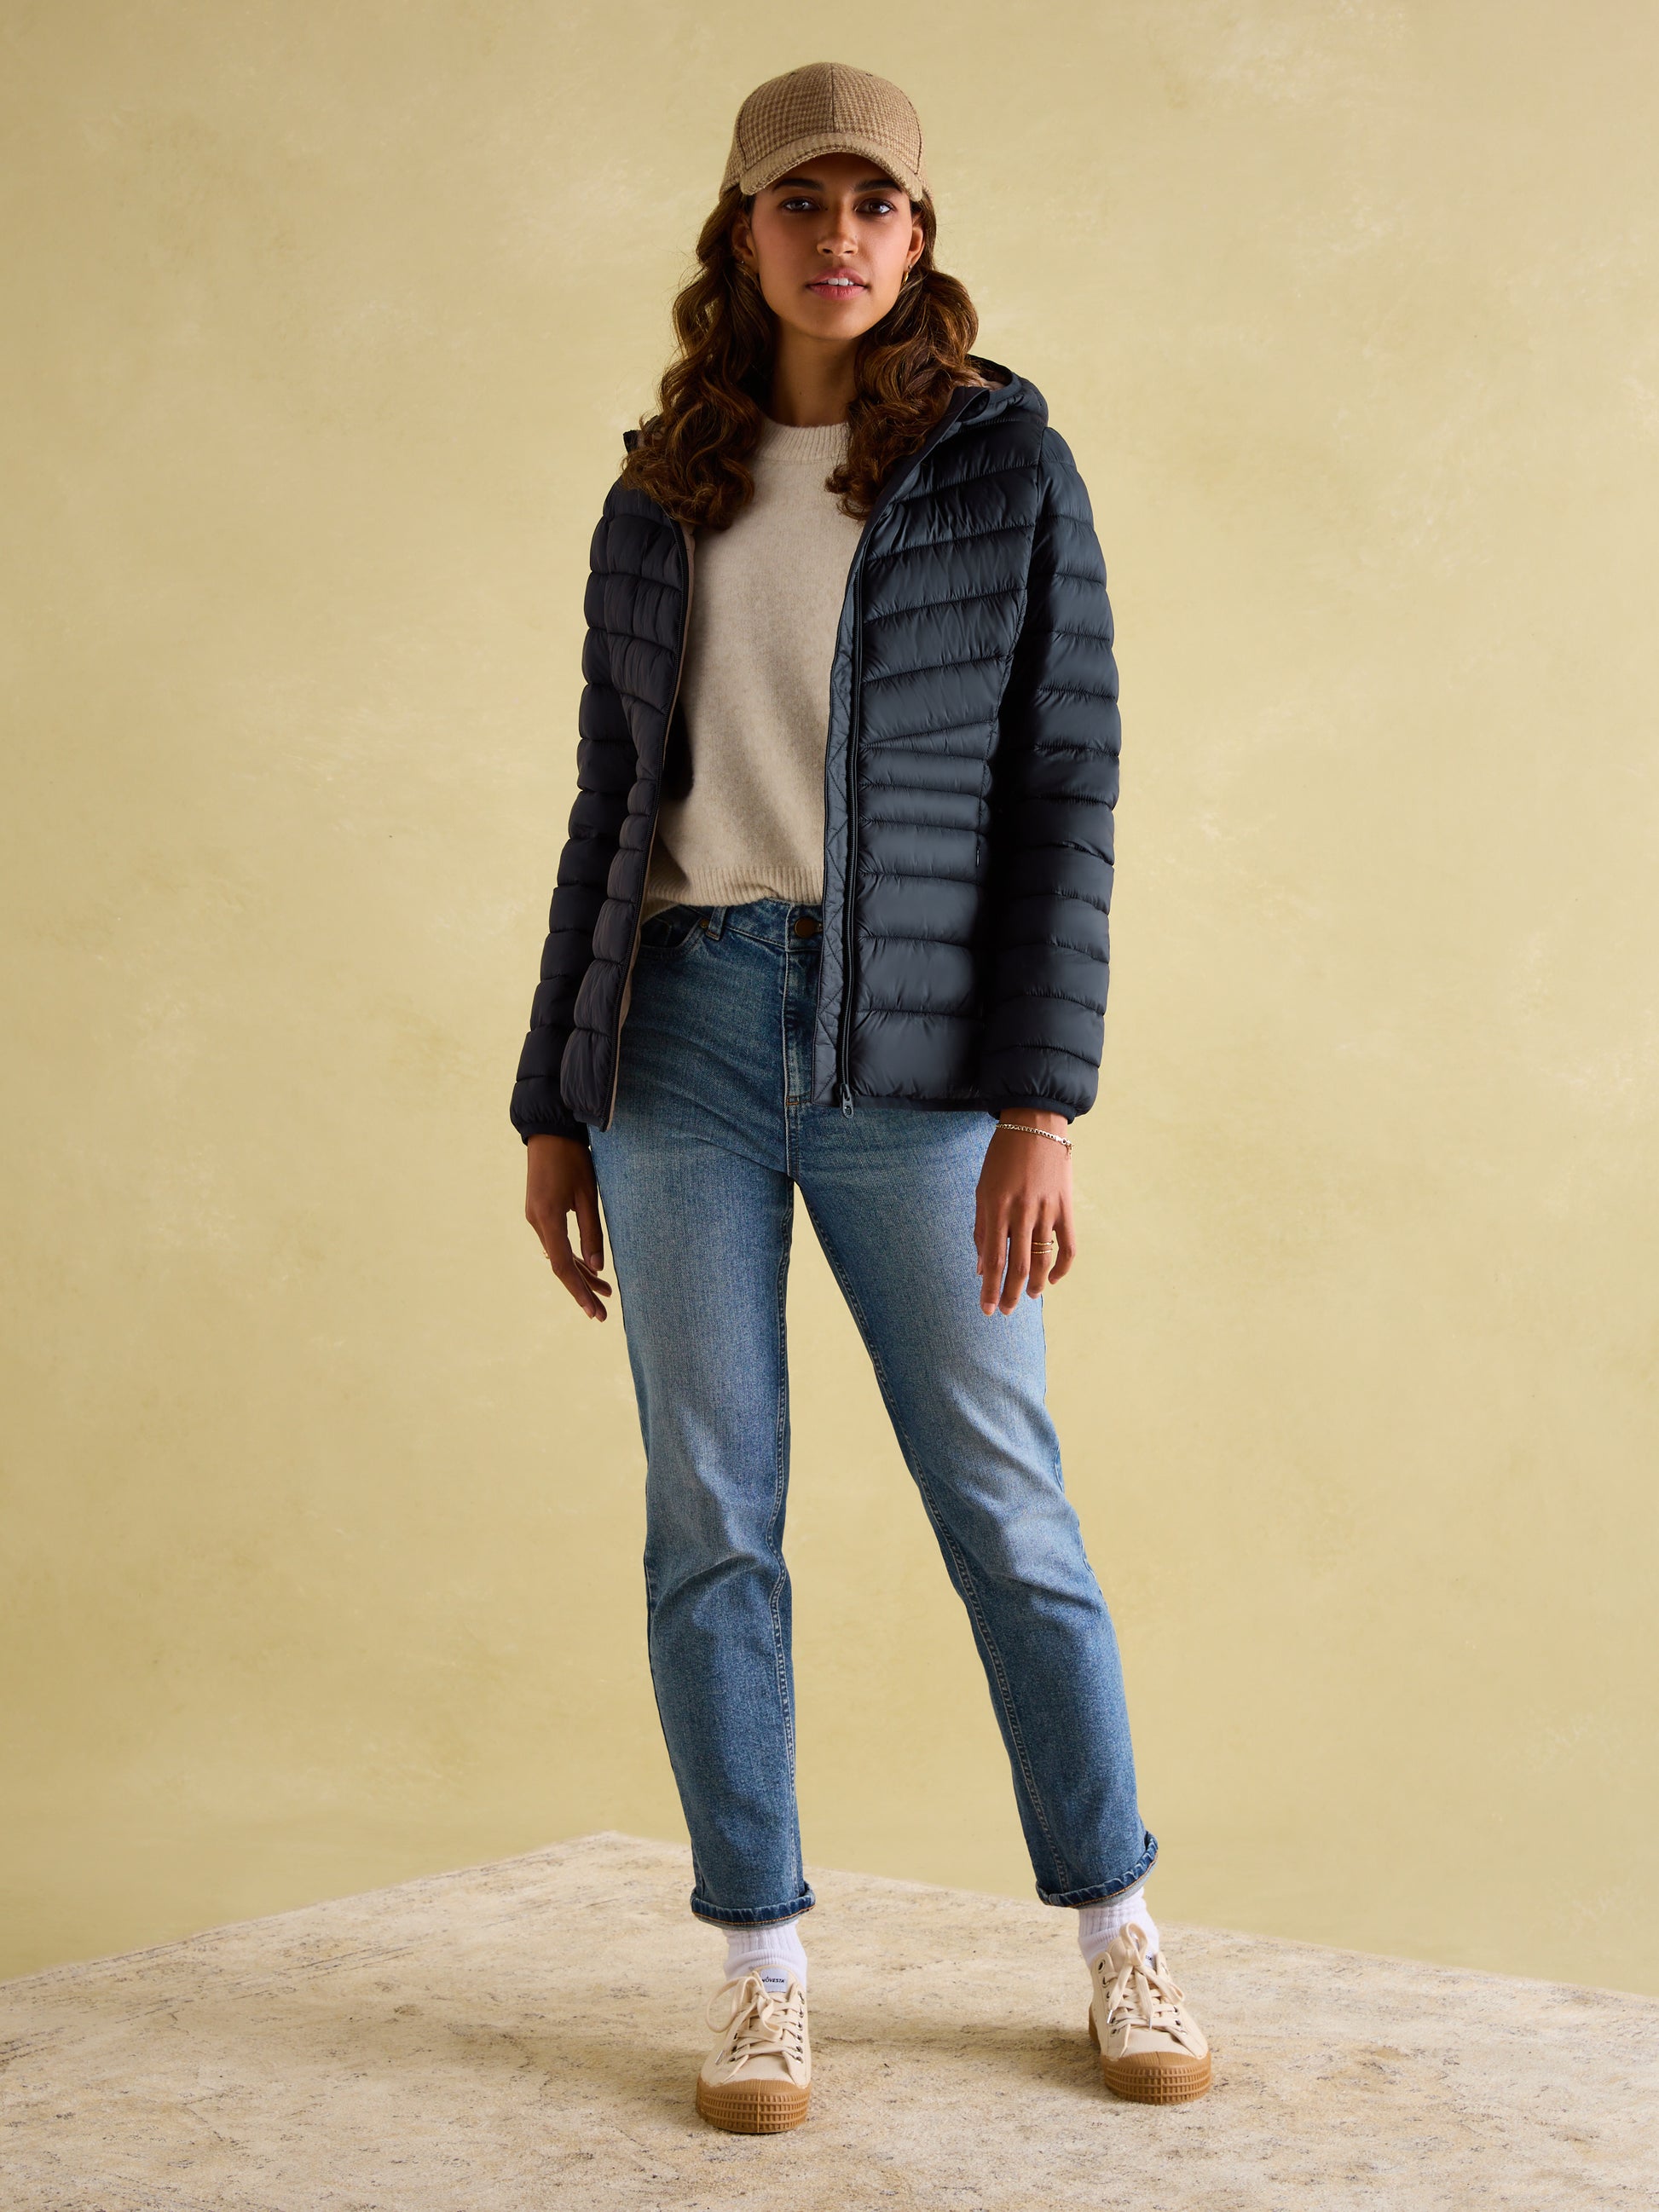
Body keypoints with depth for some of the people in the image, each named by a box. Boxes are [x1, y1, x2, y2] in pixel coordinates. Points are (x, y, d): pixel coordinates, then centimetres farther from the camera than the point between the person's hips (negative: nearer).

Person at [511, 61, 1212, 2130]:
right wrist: (553, 1107, 10)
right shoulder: (660, 504, 12)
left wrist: (1042, 1103, -12)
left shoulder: (1008, 465, 3)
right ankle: (760, 1966, 14)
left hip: (906, 1040, -3)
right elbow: (614, 810, 14)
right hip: (680, 1036, 3)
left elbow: (1062, 790, -3)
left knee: (1004, 1506, 1)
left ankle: (1120, 1937, 17)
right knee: (710, 1514, 3)